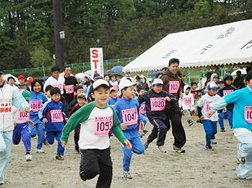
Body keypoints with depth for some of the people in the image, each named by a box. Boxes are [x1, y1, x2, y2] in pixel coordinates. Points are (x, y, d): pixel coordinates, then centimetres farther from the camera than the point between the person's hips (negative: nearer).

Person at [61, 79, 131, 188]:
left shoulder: (111, 110, 0)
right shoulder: (88, 109, -18)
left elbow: (115, 126, 9)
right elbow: (73, 121, -10)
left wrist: (123, 139, -4)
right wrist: (64, 137, -4)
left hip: (104, 147, 6)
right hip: (88, 147, -5)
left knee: (107, 175, 7)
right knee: (92, 171, -17)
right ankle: (83, 171, 18)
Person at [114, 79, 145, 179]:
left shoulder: (135, 102, 0)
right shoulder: (118, 105, -14)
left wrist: (141, 120, -1)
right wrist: (120, 126, -25)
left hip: (134, 131, 4)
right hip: (124, 132, -4)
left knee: (140, 150, -8)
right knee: (128, 154, -5)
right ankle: (126, 171, 20)